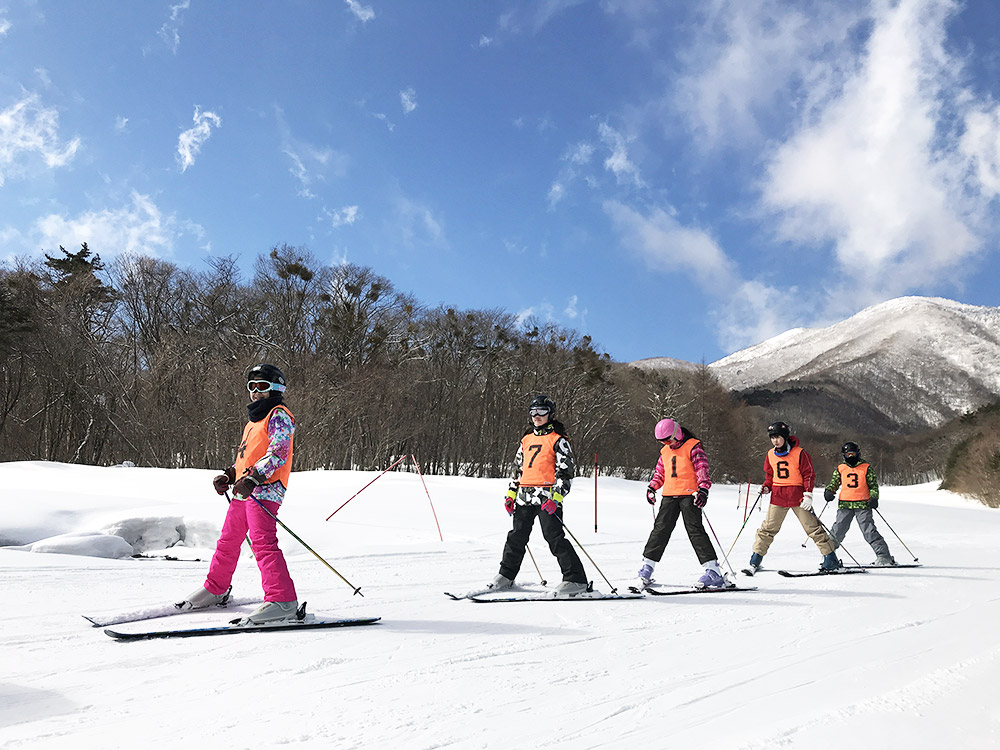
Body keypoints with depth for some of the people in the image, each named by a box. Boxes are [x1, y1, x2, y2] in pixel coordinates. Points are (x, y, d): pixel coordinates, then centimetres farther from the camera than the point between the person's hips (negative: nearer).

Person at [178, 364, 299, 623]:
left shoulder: (279, 415, -3)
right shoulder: (253, 421, 26)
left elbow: (278, 453, -16)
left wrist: (253, 478, -25)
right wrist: (229, 476, 16)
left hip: (264, 490, -9)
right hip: (243, 491, 9)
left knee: (263, 542, -20)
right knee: (228, 542, 18)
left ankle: (283, 601, -24)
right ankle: (215, 589, 36)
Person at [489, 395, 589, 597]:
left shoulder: (558, 440, -1)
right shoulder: (527, 439, 19)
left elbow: (566, 472, -6)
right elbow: (517, 468, 25)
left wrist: (556, 498, -17)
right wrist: (511, 494, 17)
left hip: (547, 496, -6)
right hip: (524, 496, 6)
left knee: (554, 537, -11)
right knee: (516, 537, 11)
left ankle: (576, 579, -5)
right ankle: (506, 576, 25)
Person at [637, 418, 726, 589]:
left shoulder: (693, 446, -3)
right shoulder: (665, 451, 17)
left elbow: (702, 468, -10)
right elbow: (660, 472, 27)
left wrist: (703, 489, -22)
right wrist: (652, 487, 15)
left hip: (689, 494, -5)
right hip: (669, 496, 6)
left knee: (695, 530, -10)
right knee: (660, 528, 2)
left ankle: (713, 570, -9)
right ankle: (647, 565, 10)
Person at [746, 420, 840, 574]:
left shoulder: (799, 453, -7)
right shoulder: (770, 455, 7)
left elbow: (809, 474, -4)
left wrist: (808, 495, -11)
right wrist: (766, 487, 2)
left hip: (797, 496, -3)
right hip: (778, 497, 3)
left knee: (813, 527, 1)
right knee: (768, 528, 1)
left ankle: (831, 559, 11)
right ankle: (755, 561, 6)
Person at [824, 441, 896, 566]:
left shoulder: (866, 467, 5)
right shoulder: (840, 469, 11)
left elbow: (873, 485, 9)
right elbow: (834, 483, 21)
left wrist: (874, 497, -6)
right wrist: (829, 491, 2)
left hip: (863, 504, -2)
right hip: (844, 504, 2)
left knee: (869, 531, -9)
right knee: (838, 530, 1)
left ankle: (883, 556, -2)